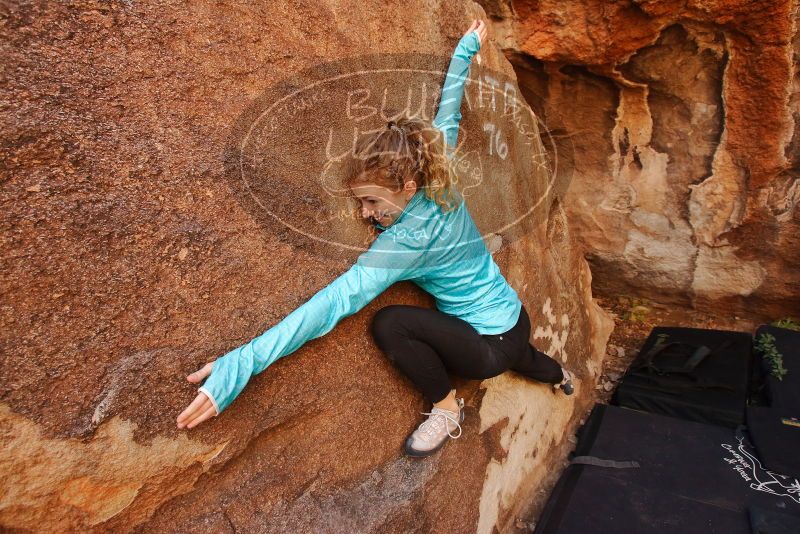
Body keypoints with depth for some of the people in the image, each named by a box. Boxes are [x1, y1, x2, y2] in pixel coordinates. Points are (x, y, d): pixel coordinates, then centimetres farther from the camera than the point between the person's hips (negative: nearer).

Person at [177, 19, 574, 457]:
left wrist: (241, 364, -45)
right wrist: (465, 50, 18)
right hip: (509, 320, 9)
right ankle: (557, 375, 76)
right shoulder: (439, 182, -12)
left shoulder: (409, 239, -33)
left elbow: (337, 299, -42)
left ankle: (446, 410, -5)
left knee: (390, 323, -28)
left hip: (493, 343, -9)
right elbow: (448, 116, 1)